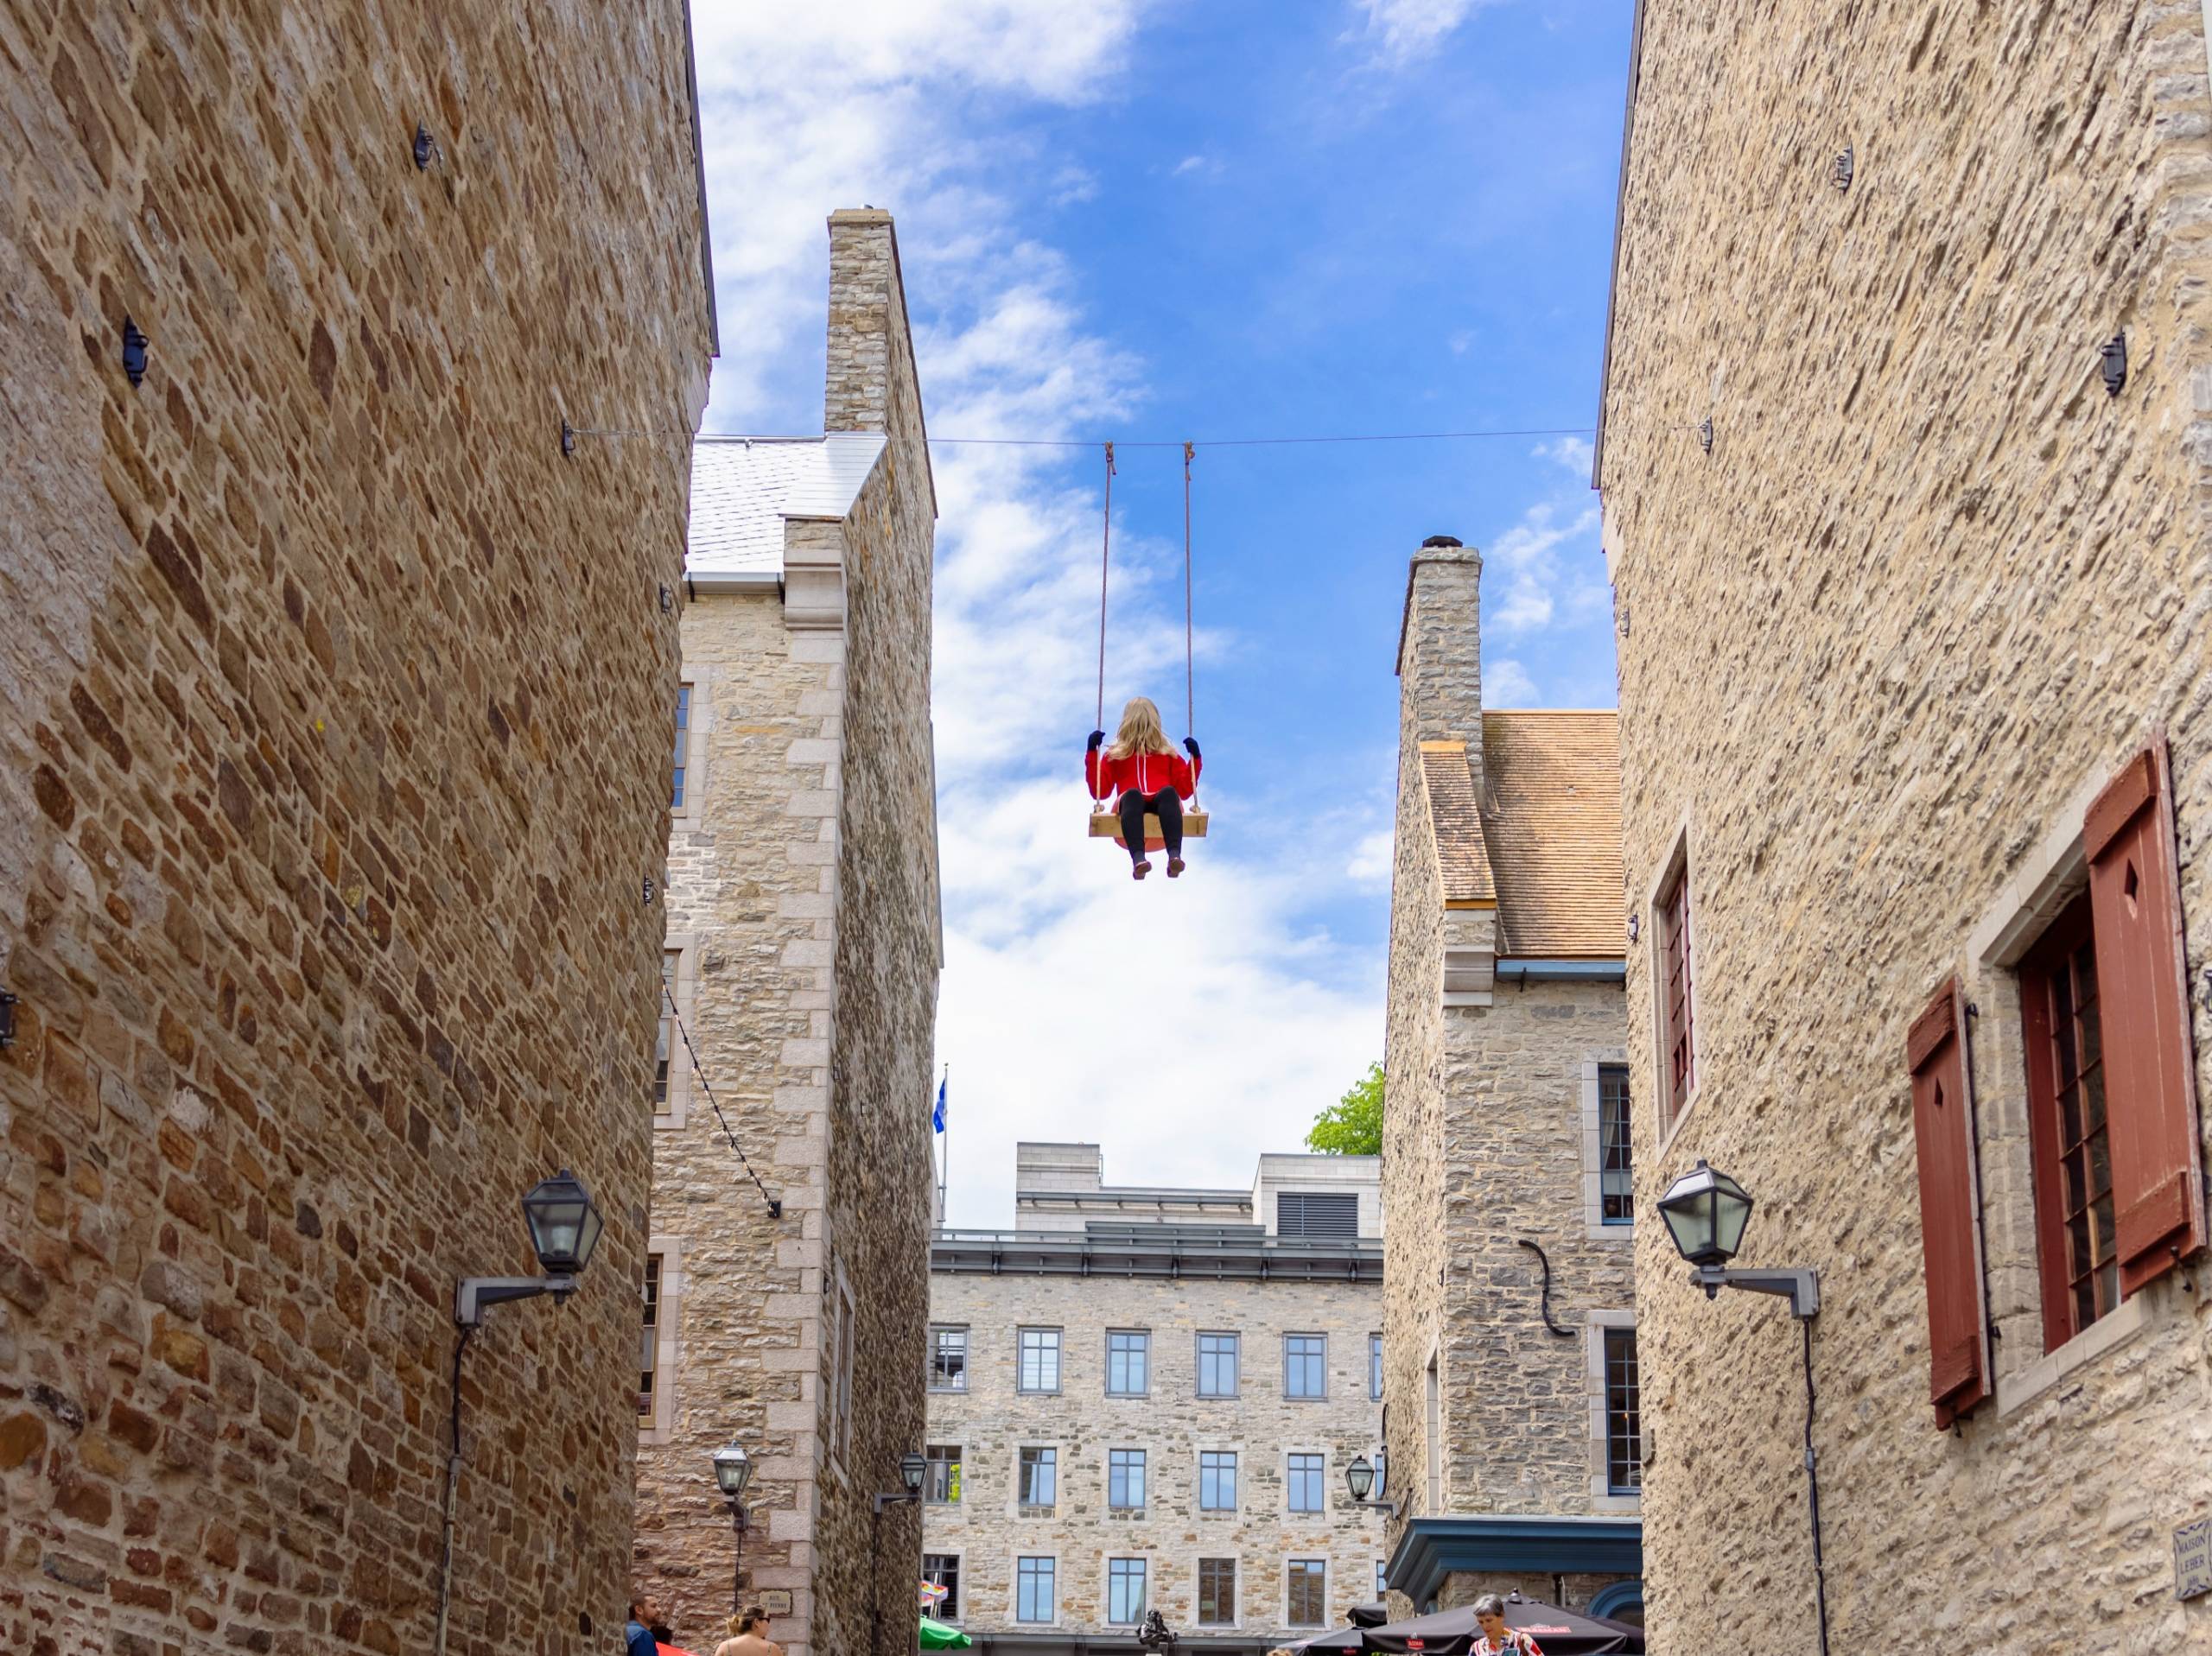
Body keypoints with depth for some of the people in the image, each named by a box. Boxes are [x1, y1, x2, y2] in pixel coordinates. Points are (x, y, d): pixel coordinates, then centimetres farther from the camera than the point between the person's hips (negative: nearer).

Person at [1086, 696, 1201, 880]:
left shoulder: (1168, 755, 31)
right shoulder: (1115, 756, 29)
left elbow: (1184, 791, 20)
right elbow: (1099, 791, 15)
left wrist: (1194, 758, 13)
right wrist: (1093, 752, 12)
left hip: (1161, 804, 1)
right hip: (1132, 803, -1)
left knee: (1169, 792, -37)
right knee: (1132, 794, -39)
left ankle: (1174, 856, -60)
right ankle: (1138, 858, -63)